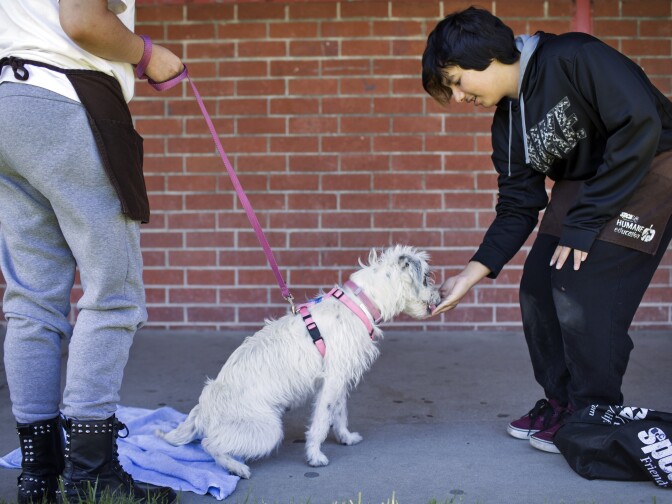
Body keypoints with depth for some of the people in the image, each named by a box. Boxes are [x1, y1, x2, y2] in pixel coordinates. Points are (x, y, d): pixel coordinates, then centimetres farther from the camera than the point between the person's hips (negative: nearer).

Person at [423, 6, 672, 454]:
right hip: (582, 184, 8)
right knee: (538, 290, 2)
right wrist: (472, 274, -6)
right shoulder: (508, 123, 2)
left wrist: (584, 223, -24)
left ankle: (596, 415, 3)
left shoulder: (573, 59, -22)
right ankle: (561, 403, 20)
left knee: (583, 290, -15)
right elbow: (517, 209, 5)